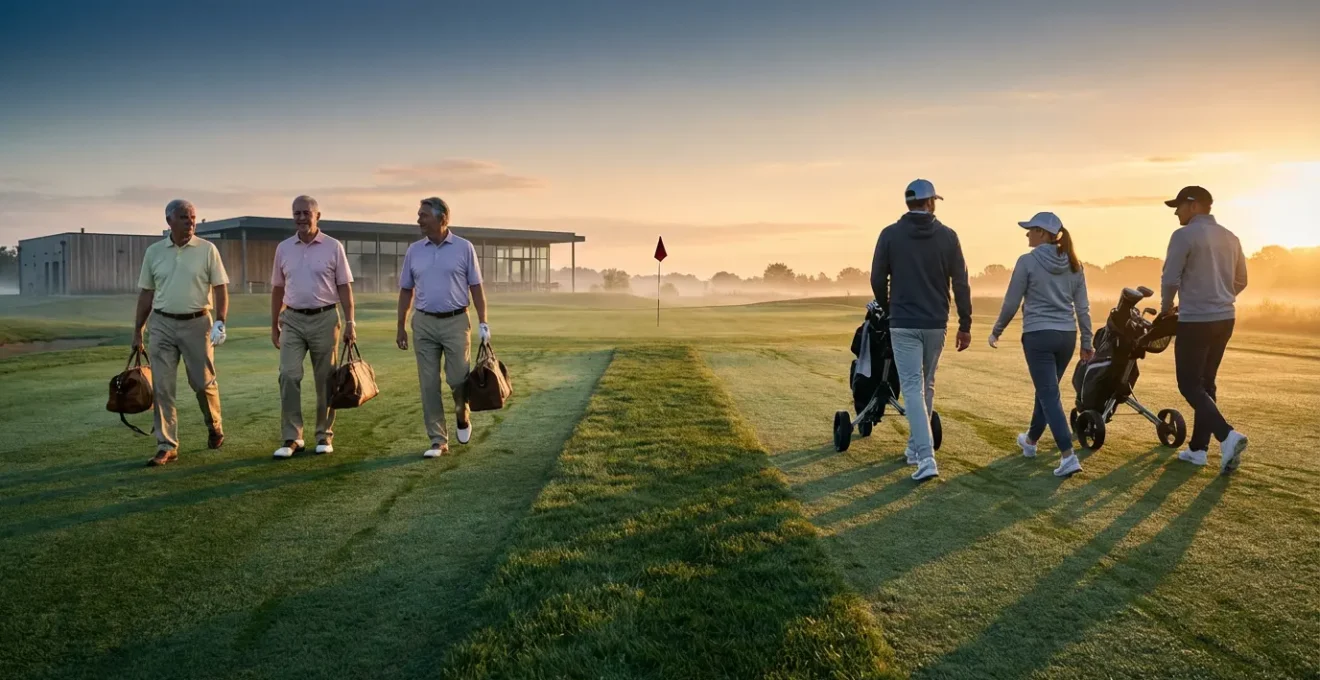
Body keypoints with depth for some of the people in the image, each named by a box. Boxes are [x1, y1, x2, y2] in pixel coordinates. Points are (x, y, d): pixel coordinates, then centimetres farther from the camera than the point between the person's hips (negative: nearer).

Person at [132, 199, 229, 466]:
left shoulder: (207, 250, -2)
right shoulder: (154, 251, 5)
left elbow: (220, 289, -3)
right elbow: (146, 294, 11)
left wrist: (220, 322, -16)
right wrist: (137, 330, 10)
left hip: (197, 323, -2)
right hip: (162, 325, 2)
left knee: (204, 382, 6)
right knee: (162, 388, 0)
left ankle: (215, 428, 32)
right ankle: (167, 446, 6)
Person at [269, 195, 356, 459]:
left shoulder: (333, 247, -1)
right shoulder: (283, 248, 7)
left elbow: (344, 287, 0)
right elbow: (277, 289, 13)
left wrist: (350, 323, -6)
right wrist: (274, 325, 12)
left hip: (325, 319, -2)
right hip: (292, 320, 2)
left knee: (325, 380, 5)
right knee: (288, 376, -8)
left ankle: (324, 435, 15)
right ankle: (292, 437, -2)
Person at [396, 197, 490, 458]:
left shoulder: (464, 248, -1)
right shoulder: (414, 251, 7)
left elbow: (476, 287, 1)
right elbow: (406, 291, 12)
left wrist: (483, 323, -5)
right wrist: (401, 326, 8)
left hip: (456, 322, -2)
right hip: (424, 323, 3)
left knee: (458, 378, -4)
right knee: (429, 384, 1)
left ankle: (463, 417, 28)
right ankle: (438, 440, 9)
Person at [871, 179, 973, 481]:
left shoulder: (890, 234, -4)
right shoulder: (947, 236, 0)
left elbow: (877, 279, 0)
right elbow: (961, 284, 0)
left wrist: (887, 309, 19)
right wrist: (965, 324, 7)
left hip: (903, 324, -2)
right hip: (936, 324, 3)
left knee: (912, 388, -3)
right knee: (926, 386, 18)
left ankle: (926, 457, -14)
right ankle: (915, 447, 29)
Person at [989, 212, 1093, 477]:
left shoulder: (1027, 262, -10)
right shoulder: (1073, 264, 7)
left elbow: (1011, 303, -7)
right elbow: (1083, 307, 8)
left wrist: (996, 331, 7)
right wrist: (1087, 342, 14)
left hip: (1038, 335, -6)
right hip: (1066, 336, 6)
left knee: (1049, 395, -4)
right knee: (1047, 389, 21)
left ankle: (1068, 456, -12)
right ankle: (1031, 440, 40)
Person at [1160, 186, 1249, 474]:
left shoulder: (1184, 235, -12)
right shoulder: (1230, 238, 11)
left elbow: (1170, 279, -14)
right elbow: (1240, 281, 17)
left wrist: (1166, 307, 4)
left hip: (1195, 321, -7)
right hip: (1225, 319, 7)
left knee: (1189, 385, 0)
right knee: (1206, 383, 14)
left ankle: (1227, 435, -18)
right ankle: (1198, 447, 19)